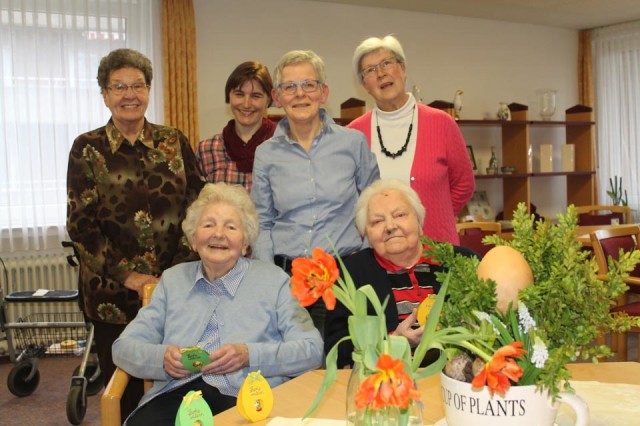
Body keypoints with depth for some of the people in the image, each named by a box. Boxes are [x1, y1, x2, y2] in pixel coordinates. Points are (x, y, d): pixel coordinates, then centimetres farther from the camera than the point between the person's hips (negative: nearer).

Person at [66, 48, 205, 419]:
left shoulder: (174, 142, 6)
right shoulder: (88, 149, 1)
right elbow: (80, 223, -4)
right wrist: (129, 275, -13)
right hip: (114, 292, -1)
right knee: (125, 392, 8)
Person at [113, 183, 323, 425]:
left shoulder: (274, 280, 12)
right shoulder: (173, 279, 21)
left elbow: (312, 350, 4)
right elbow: (124, 347, 17)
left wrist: (249, 355, -12)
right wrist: (163, 358, -6)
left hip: (244, 399, -2)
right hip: (175, 395, 2)